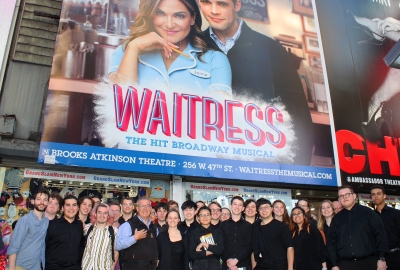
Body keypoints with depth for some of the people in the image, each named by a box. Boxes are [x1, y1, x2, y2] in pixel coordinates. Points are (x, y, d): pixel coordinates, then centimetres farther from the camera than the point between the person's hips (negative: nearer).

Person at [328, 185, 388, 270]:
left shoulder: (368, 213, 2)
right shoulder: (336, 218, 9)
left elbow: (380, 234, 0)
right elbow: (331, 241, 9)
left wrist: (382, 258, -6)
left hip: (369, 262, -2)